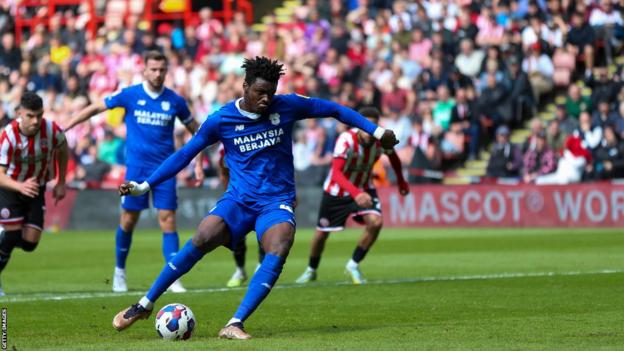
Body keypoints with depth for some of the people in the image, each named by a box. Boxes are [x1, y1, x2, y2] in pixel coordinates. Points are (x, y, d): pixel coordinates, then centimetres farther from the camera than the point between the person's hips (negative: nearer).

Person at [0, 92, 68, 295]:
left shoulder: (52, 130, -21)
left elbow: (62, 151, 4)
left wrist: (61, 183, 7)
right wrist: (20, 187, -52)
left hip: (36, 189, 3)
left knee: (30, 243, -4)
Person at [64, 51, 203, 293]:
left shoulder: (175, 101, 0)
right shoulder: (129, 95, -3)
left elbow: (195, 130, 13)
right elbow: (95, 108, 6)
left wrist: (198, 162, 7)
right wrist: (63, 129, 3)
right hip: (136, 168, 0)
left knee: (168, 221, -7)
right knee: (128, 221, 3)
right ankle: (119, 272, 22)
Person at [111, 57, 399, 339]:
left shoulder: (286, 106, -3)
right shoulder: (221, 120, -3)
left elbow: (333, 109, 9)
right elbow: (185, 154, 6)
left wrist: (376, 131, 6)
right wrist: (144, 186, 4)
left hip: (276, 201, 0)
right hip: (239, 199, 0)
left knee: (278, 252, -30)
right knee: (201, 240, -23)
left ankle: (235, 324, -31)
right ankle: (145, 305, -8)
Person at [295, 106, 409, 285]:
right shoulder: (347, 140, -36)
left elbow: (392, 155, 5)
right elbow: (336, 173, -47)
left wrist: (401, 181, 17)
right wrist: (356, 193, -62)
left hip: (364, 189, 3)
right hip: (336, 191, -3)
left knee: (375, 222, -21)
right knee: (322, 233, 9)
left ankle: (353, 265, 1)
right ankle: (311, 270, 39)